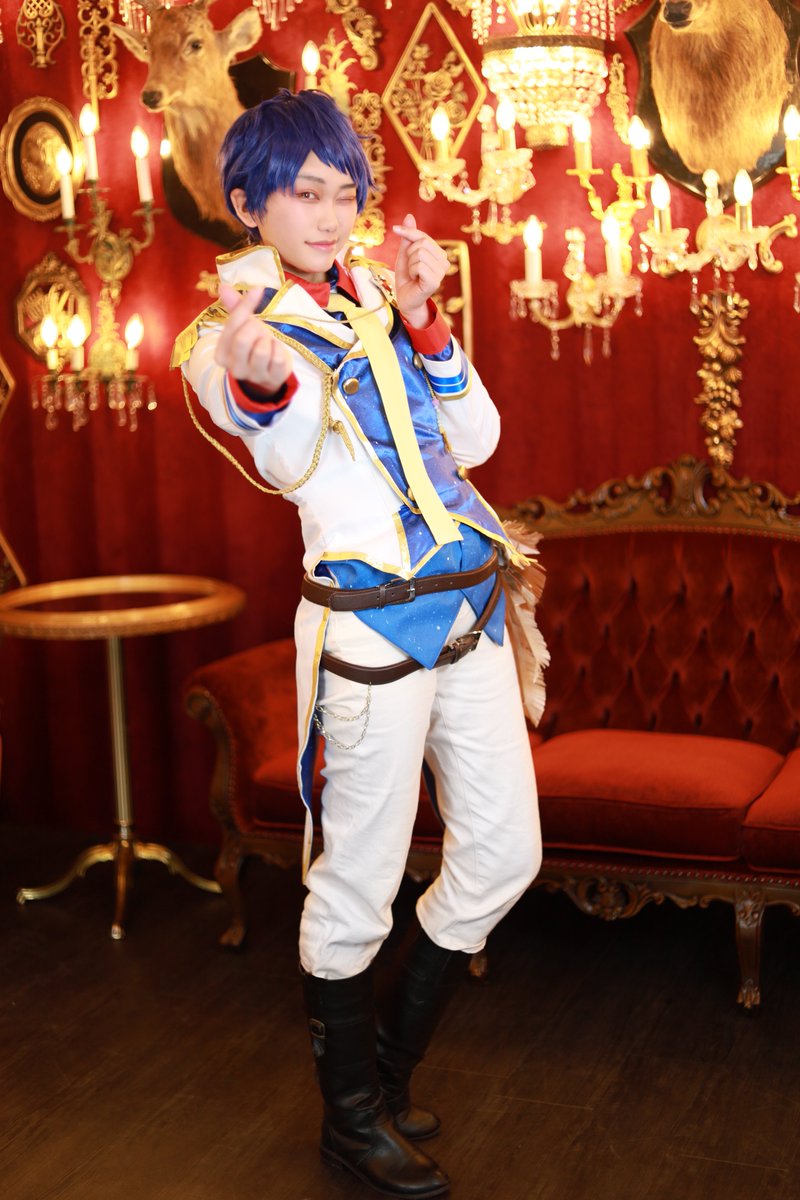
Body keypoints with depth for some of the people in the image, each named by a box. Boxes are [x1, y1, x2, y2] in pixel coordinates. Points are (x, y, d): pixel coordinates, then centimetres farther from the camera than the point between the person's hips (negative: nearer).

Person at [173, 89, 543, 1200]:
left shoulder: (376, 300, 16)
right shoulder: (232, 333, -2)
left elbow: (477, 439, 8)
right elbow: (291, 469, -22)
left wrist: (421, 322, -5)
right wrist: (265, 387, -45)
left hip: (470, 607, 7)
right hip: (371, 619, -7)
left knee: (505, 854, 11)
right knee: (360, 879, 1)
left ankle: (393, 1056, 31)